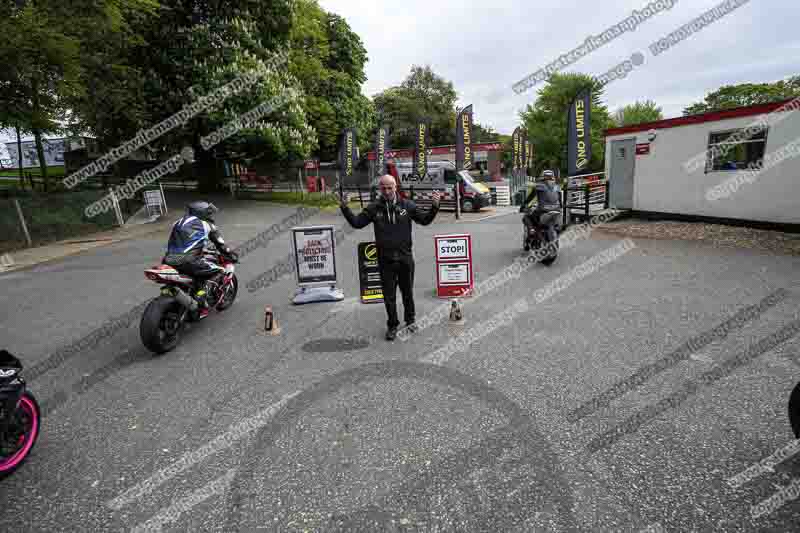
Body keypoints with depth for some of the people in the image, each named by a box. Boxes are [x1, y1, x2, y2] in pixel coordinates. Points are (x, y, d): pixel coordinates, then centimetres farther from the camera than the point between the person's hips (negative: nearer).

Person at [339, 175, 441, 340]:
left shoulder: (407, 205, -1)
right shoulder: (374, 208, -1)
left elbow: (425, 220, 5)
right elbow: (357, 223, 3)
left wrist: (435, 206, -9)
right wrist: (345, 208, -9)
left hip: (405, 258, 0)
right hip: (385, 260, 0)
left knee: (407, 292, 16)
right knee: (389, 296, 8)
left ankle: (410, 320, 38)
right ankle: (392, 325, 26)